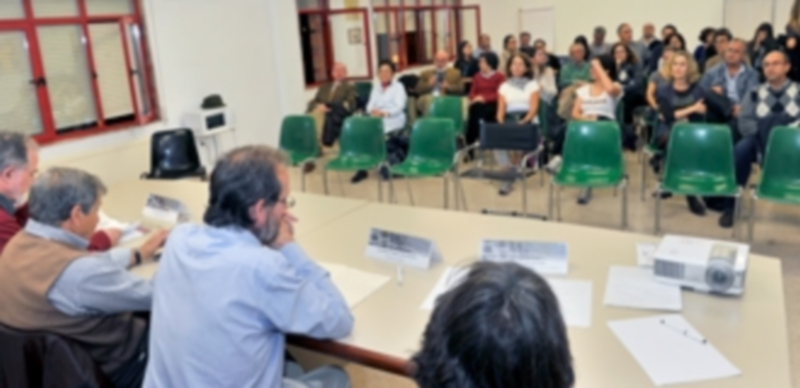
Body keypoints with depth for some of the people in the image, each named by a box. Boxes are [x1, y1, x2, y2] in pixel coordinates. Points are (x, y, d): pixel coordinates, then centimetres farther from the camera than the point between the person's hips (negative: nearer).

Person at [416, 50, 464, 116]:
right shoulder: (425, 74, 22)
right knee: (427, 100, -35)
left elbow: (460, 90, 8)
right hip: (428, 100, 1)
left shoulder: (455, 73, 20)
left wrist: (448, 87, -8)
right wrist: (429, 84, -4)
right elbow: (418, 90, 12)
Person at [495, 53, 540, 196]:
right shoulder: (504, 86, 20)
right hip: (509, 120, 2)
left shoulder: (532, 85, 13)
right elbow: (501, 109, 11)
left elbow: (534, 108, -1)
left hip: (528, 121, -2)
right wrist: (501, 122, -12)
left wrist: (524, 121, -21)